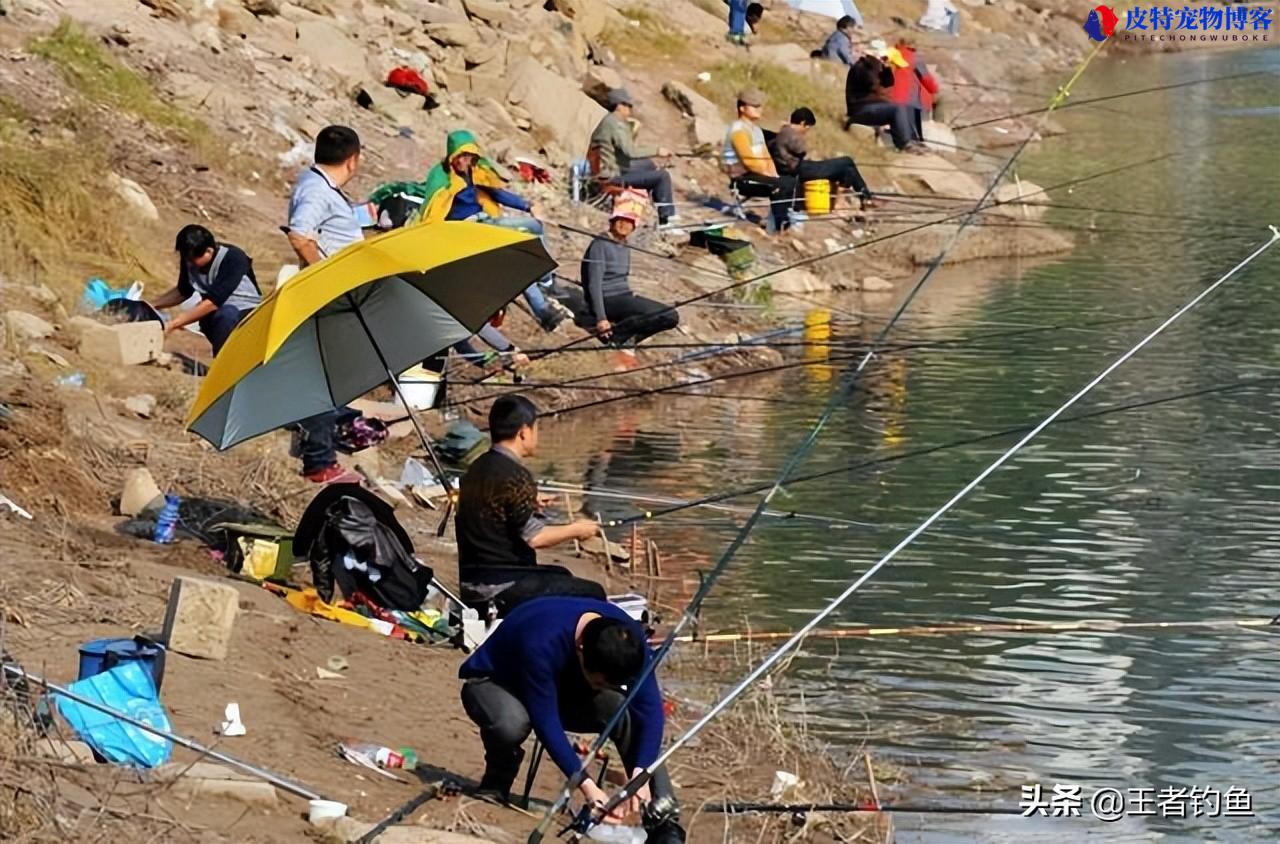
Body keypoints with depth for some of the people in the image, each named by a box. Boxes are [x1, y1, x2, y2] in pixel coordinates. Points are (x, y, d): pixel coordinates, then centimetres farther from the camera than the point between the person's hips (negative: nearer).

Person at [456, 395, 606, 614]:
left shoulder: (477, 467, 10)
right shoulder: (515, 475, -17)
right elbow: (534, 537, -19)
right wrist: (575, 530, -5)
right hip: (500, 586, -10)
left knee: (560, 575, 29)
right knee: (592, 594, -5)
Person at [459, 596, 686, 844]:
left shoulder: (628, 638, -24)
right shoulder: (542, 644, -41)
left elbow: (650, 709, -25)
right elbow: (546, 721, -38)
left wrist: (640, 774, -39)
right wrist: (587, 787, -41)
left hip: (562, 688, 4)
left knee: (627, 713, -25)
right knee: (511, 722, -41)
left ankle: (663, 822, -23)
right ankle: (494, 788, -9)